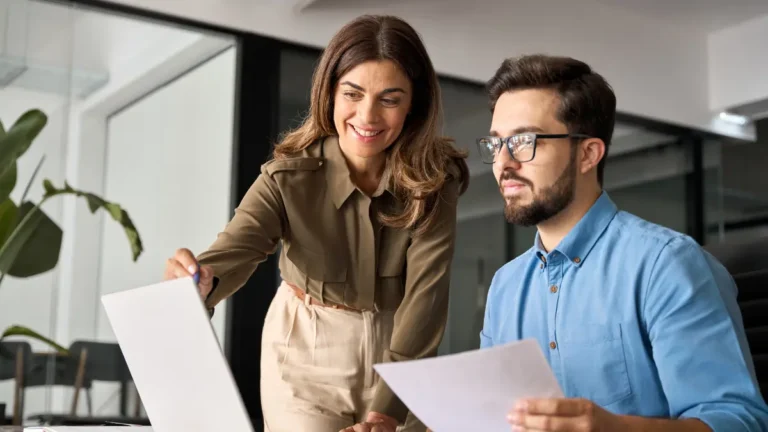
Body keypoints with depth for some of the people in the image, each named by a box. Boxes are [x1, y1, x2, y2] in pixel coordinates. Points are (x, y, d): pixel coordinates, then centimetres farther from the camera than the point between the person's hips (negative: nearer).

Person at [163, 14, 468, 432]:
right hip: (306, 354, -1)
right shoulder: (289, 177, -19)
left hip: (398, 349, 1)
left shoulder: (434, 181, -17)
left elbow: (425, 294, -23)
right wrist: (200, 282, -57)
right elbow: (236, 249, -33)